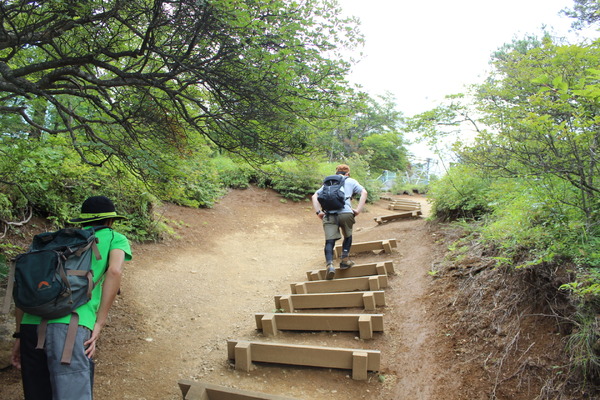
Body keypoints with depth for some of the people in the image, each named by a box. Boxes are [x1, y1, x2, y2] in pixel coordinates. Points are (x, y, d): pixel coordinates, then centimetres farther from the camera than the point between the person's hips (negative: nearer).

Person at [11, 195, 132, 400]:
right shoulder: (114, 238, 13)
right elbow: (115, 271, -7)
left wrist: (20, 335, 23)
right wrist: (99, 323, -5)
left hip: (31, 324, 6)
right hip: (69, 325, -6)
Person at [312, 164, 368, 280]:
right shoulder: (351, 181, 22)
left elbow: (314, 196, 23)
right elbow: (364, 192, 7)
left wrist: (318, 212, 15)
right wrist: (358, 210, 3)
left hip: (329, 214, 1)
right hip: (346, 213, -1)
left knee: (329, 241, -3)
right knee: (348, 236, 23)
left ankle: (329, 264, -23)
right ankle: (345, 260, 16)